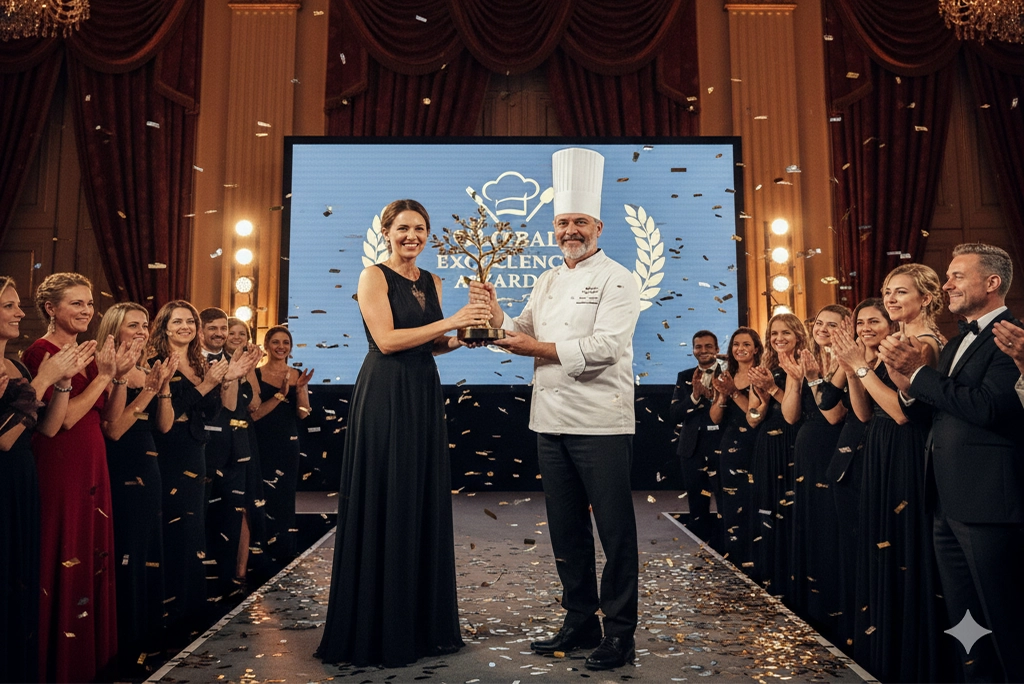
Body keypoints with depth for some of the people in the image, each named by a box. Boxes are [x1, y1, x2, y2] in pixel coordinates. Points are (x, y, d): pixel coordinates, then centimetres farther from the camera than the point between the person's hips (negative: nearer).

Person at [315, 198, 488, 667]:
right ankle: (378, 631, 13)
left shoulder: (431, 282, 15)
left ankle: (423, 623, 23)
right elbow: (387, 340, -15)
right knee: (384, 507, -1)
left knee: (425, 504, 10)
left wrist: (460, 339, 0)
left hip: (424, 396, 7)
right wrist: (449, 322, -18)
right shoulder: (374, 277, -4)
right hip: (385, 396, -7)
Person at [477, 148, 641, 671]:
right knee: (565, 528, 14)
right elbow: (522, 334, 13)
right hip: (551, 421, 7)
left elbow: (604, 346, -17)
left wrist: (539, 349, -15)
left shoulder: (616, 280, -5)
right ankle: (580, 622, 28)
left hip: (601, 422, -7)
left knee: (614, 528, 1)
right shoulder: (547, 283, 16)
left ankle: (620, 632, 14)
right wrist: (496, 315, -5)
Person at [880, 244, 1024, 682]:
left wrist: (918, 372, -17)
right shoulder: (958, 341, 17)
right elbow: (930, 413, 12)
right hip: (947, 502, 9)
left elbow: (987, 406, -25)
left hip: (987, 502, -9)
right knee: (961, 617, 18)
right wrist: (907, 384, -7)